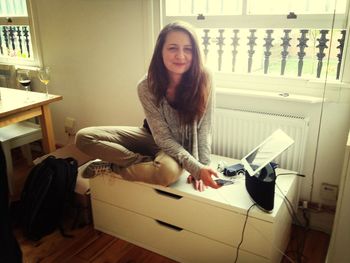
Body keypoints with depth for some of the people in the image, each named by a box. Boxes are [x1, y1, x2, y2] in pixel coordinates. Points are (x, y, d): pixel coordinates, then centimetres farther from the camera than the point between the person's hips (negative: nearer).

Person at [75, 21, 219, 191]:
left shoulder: (203, 80, -23)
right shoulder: (147, 86, -22)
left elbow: (203, 128, -13)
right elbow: (163, 137, -21)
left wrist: (200, 168, -20)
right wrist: (195, 167, -32)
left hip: (183, 146, -1)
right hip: (153, 138, 2)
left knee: (169, 170, -40)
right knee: (84, 137, -13)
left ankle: (114, 166, -11)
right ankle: (150, 163, -14)